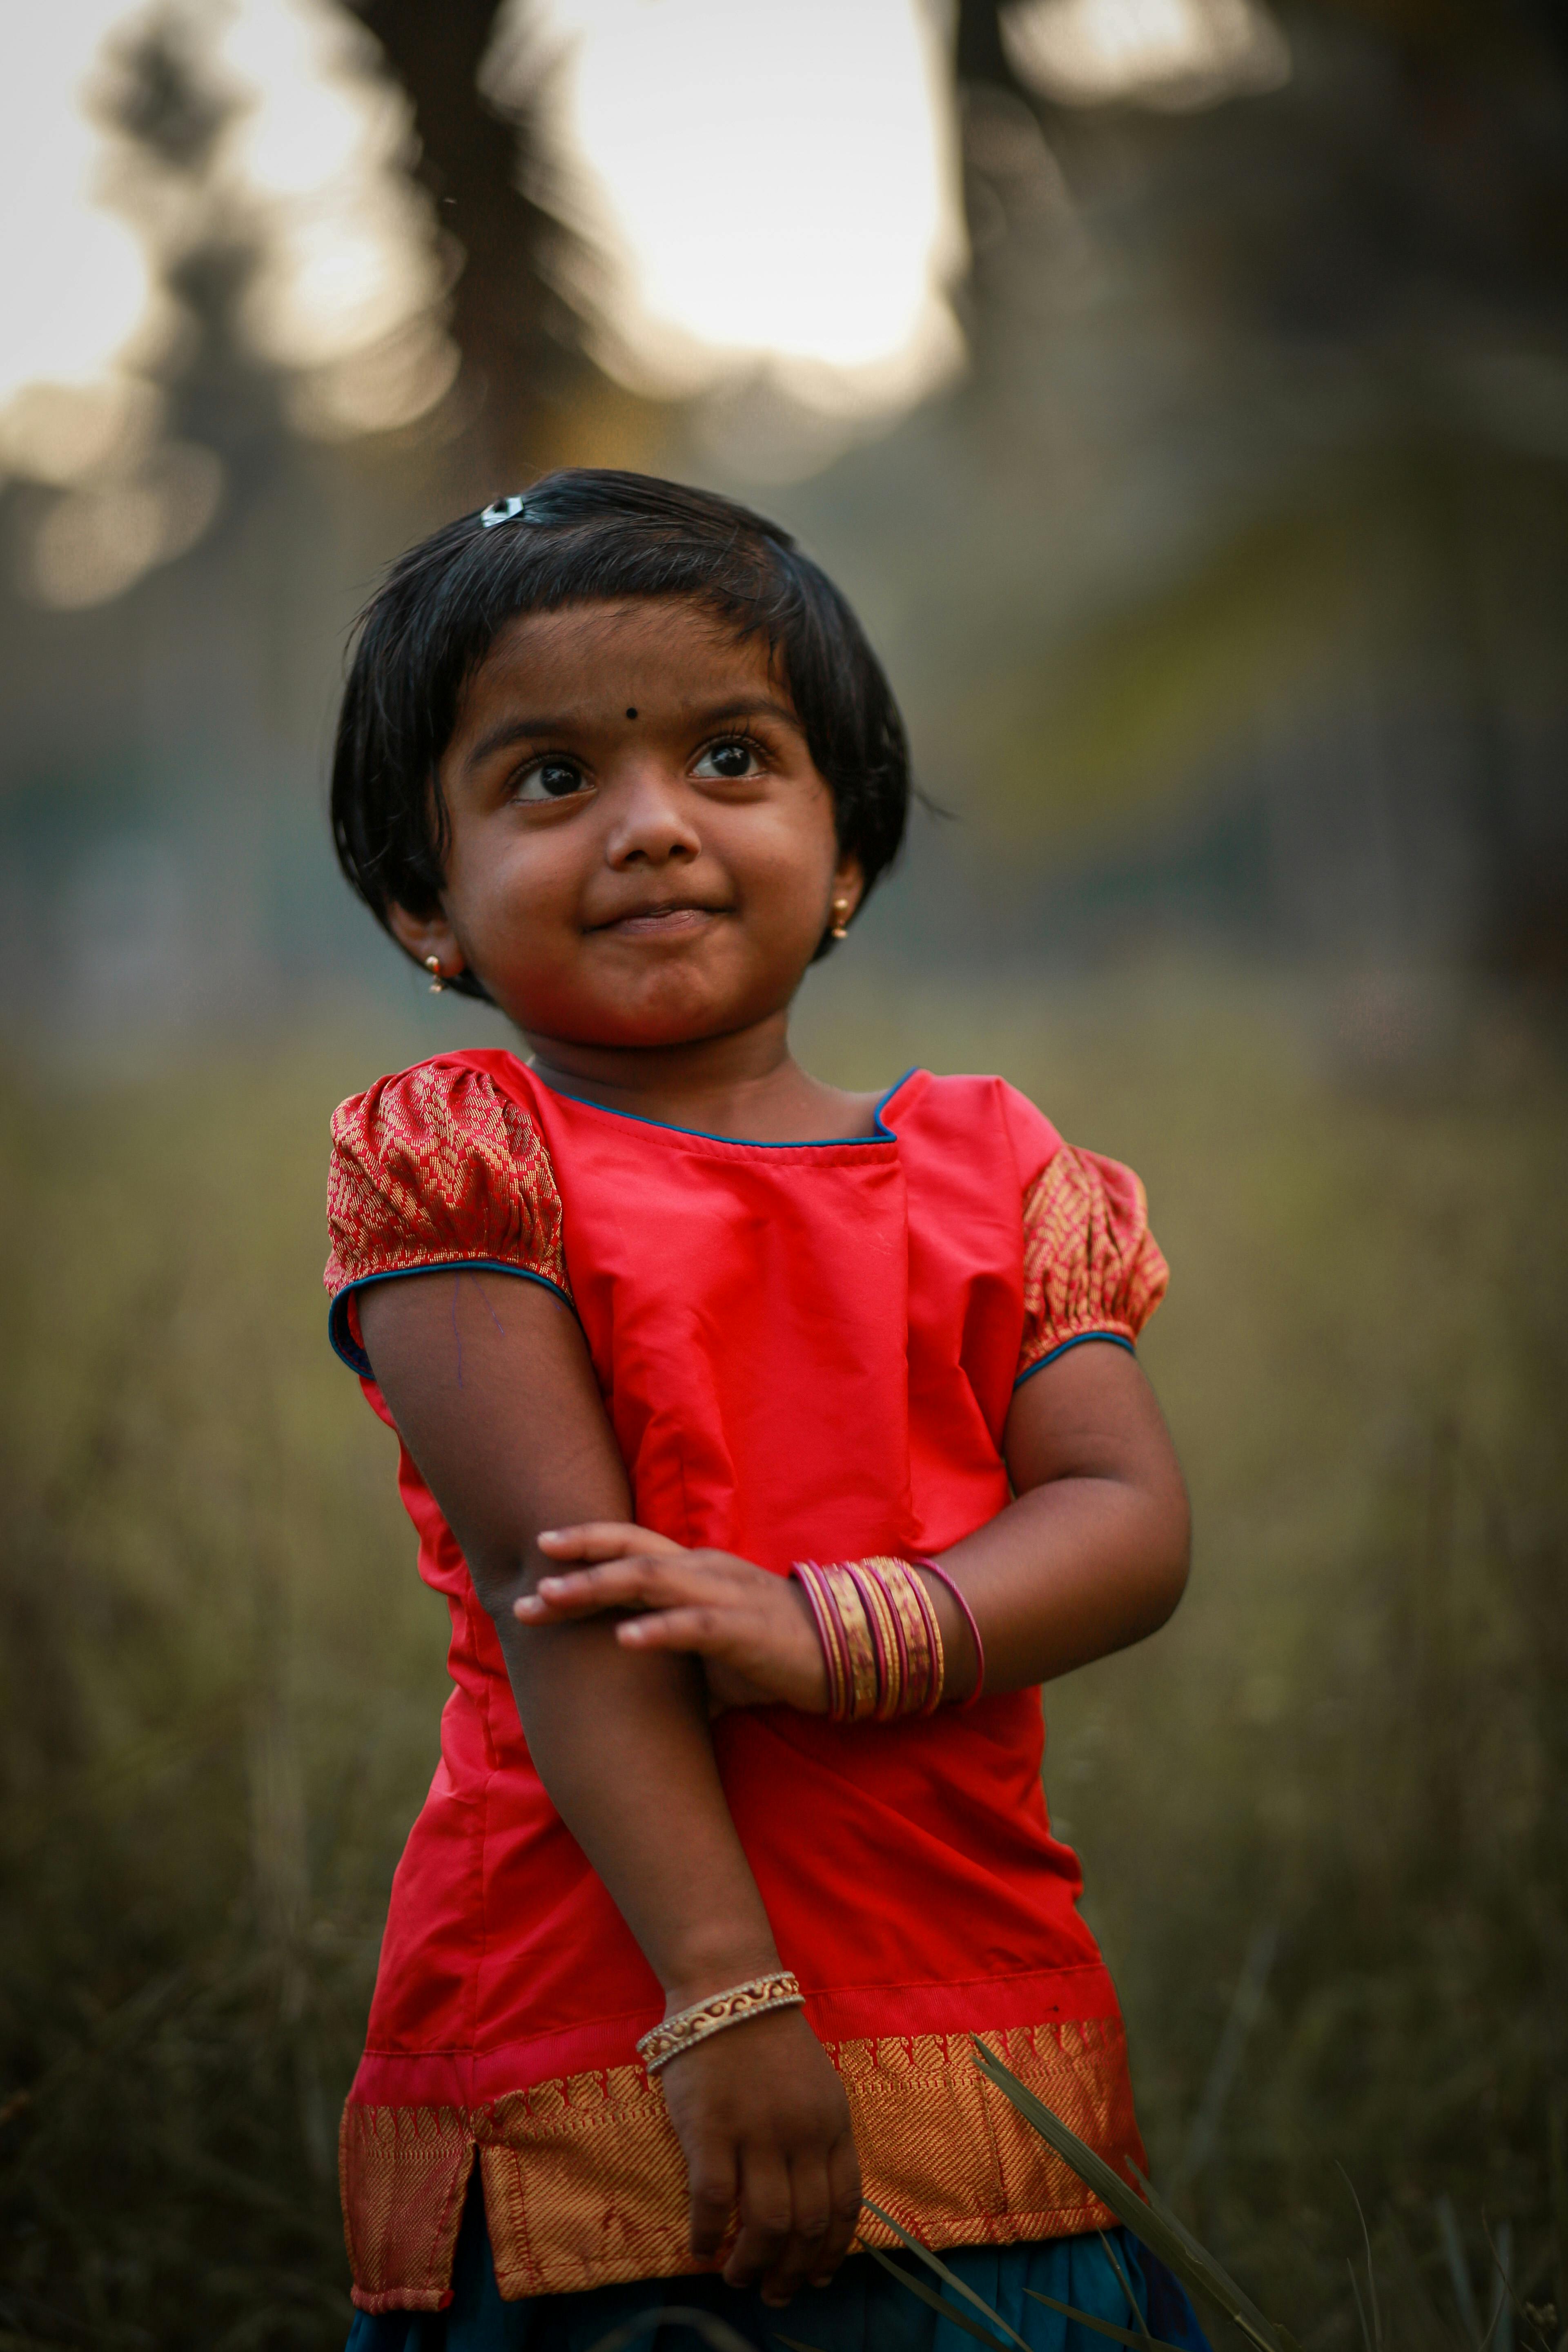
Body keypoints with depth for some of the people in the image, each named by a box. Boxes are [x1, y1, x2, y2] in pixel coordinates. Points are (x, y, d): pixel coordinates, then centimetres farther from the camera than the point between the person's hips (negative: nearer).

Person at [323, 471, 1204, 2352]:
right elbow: (558, 1588, -12)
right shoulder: (460, 1165, -1)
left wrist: (834, 1634, -19)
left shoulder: (990, 1171, 11)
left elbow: (1132, 1524, -1)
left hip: (981, 2052, 4)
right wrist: (725, 1995, -21)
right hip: (590, 2047, -3)